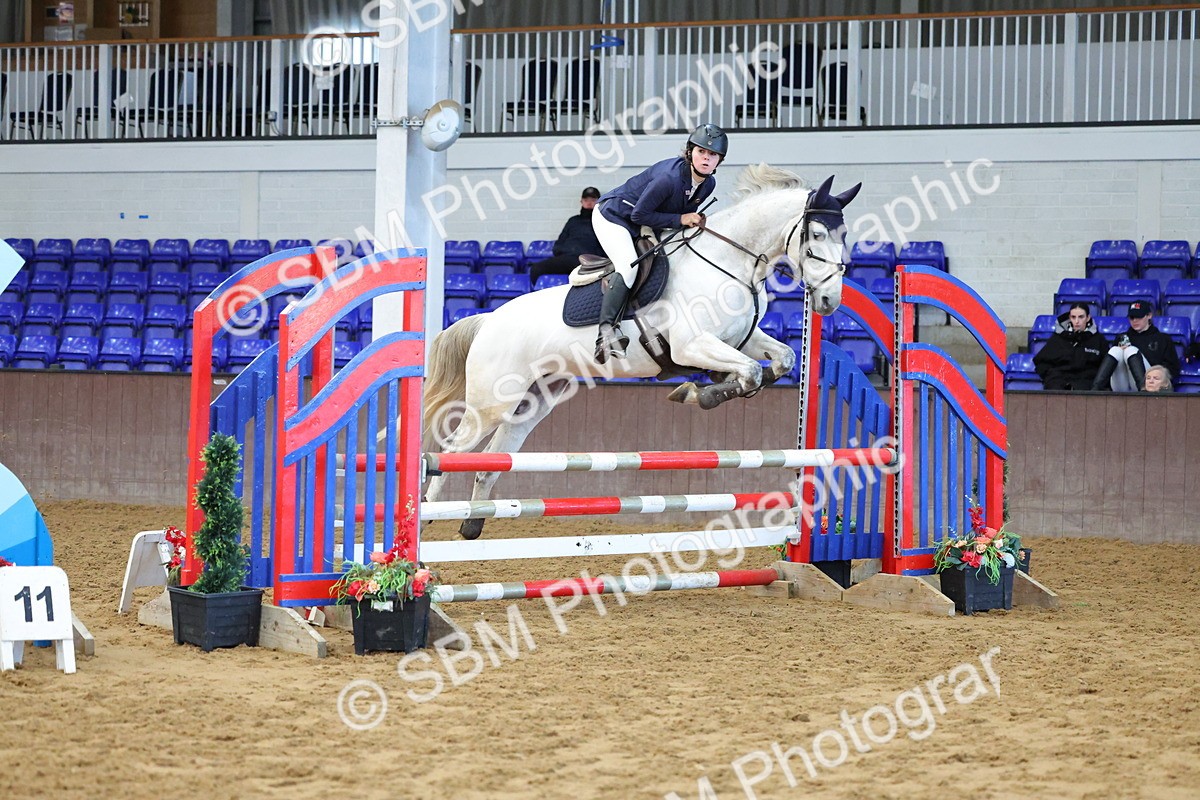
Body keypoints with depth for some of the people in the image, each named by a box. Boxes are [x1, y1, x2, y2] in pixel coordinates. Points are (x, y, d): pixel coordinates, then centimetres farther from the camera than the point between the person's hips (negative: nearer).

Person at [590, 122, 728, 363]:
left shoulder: (708, 184, -9)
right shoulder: (670, 177, -34)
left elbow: (685, 213, 8)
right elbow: (640, 215, -29)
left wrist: (694, 219, -15)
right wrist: (680, 219, -30)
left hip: (643, 228, 9)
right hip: (613, 215, -9)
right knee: (628, 266, -28)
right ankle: (607, 330, -30)